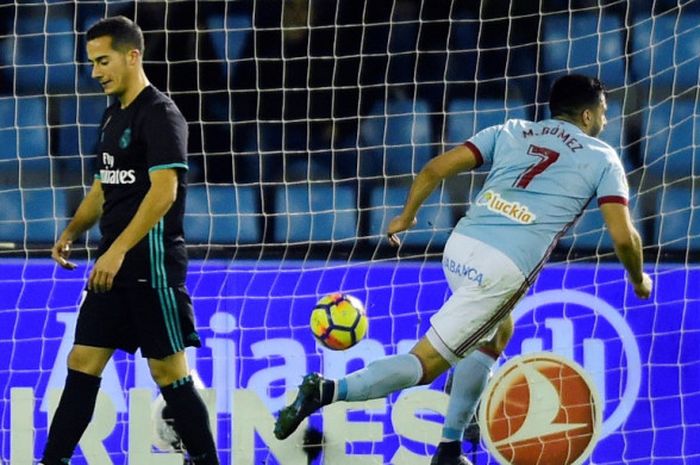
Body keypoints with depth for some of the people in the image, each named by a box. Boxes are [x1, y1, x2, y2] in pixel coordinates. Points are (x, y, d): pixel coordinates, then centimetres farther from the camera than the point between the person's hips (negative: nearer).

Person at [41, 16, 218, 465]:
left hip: (152, 266, -9)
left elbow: (164, 191, -21)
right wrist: (72, 232, 9)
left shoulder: (160, 115, -12)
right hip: (114, 266, 9)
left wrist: (118, 251, -25)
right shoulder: (114, 115, 14)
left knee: (169, 372, -2)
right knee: (82, 364, 5)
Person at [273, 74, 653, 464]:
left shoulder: (511, 132, 19)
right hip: (504, 270, -6)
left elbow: (436, 168, 11)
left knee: (494, 336, 32)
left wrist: (407, 216, 26)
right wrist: (639, 280, 20)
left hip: (461, 246, 6)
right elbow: (623, 237, 1)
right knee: (424, 365, -3)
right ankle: (329, 391, -22)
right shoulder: (602, 158, 9)